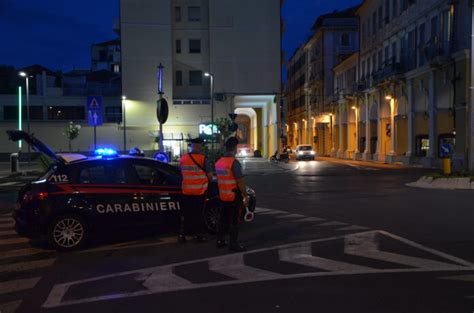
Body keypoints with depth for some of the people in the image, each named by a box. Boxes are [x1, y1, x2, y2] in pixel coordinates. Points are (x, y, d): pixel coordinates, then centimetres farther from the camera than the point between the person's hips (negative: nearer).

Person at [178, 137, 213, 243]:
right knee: (198, 214, 7)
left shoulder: (183, 159, 1)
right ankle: (198, 234, 13)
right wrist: (206, 180, 10)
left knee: (185, 213, 12)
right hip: (200, 191, -3)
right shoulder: (203, 159, -12)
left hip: (186, 191, 4)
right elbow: (210, 175, -11)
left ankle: (181, 235, 14)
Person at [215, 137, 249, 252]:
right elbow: (240, 181, -19)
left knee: (223, 219, 16)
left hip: (223, 196, 8)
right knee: (234, 221, 0)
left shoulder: (219, 162, 8)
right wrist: (246, 196, -12)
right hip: (234, 196, -7)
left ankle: (220, 240, 23)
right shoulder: (234, 162, -18)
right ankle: (233, 244, 5)